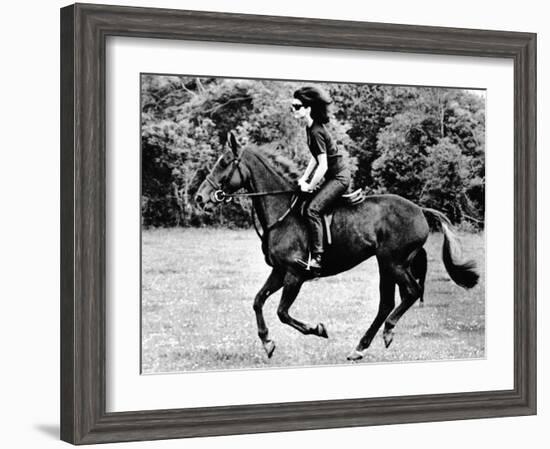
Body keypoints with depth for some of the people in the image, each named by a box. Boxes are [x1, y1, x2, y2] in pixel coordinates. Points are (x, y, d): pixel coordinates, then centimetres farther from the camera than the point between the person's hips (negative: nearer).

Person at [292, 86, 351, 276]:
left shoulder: (316, 132, -21)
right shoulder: (310, 128, 9)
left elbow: (323, 166, -23)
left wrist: (310, 187, -13)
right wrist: (304, 179, 12)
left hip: (340, 177, -10)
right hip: (334, 176, 10)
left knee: (312, 209, -23)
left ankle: (316, 260, -27)